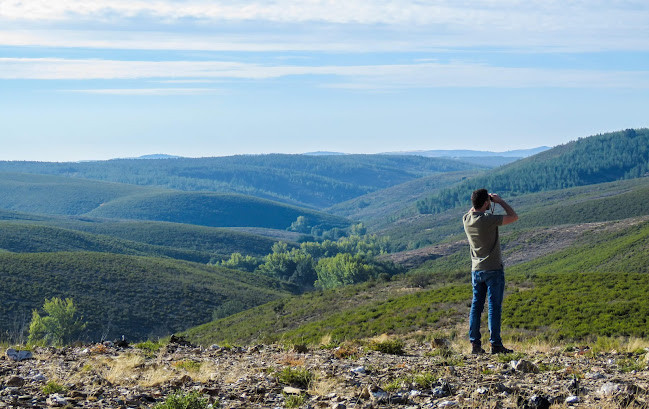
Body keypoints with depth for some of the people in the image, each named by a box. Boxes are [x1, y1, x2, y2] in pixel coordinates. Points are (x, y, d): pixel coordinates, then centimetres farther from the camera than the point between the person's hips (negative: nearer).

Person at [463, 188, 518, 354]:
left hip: (476, 270, 6)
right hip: (493, 270, -6)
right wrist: (500, 201, 0)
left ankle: (475, 343, 10)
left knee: (476, 306, 9)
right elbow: (514, 217, -10)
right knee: (494, 307, -2)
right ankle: (495, 344, -2)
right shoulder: (488, 219, -19)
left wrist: (477, 201, 16)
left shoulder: (466, 219, 0)